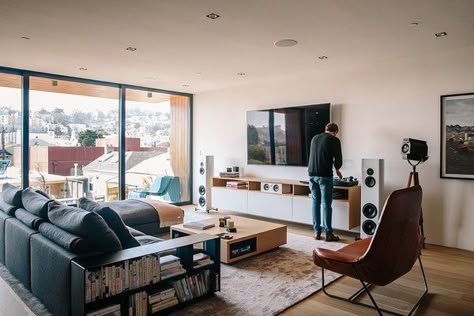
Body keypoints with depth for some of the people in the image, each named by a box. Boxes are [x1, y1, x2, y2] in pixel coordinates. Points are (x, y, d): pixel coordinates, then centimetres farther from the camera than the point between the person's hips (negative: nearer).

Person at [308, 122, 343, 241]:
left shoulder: (314, 138, 16)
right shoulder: (334, 140, -1)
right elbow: (338, 160, -1)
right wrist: (337, 169, 20)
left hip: (312, 174, 5)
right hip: (325, 175, -5)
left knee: (315, 202, 11)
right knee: (326, 204, 1)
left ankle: (317, 232, 14)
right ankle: (328, 234, 7)